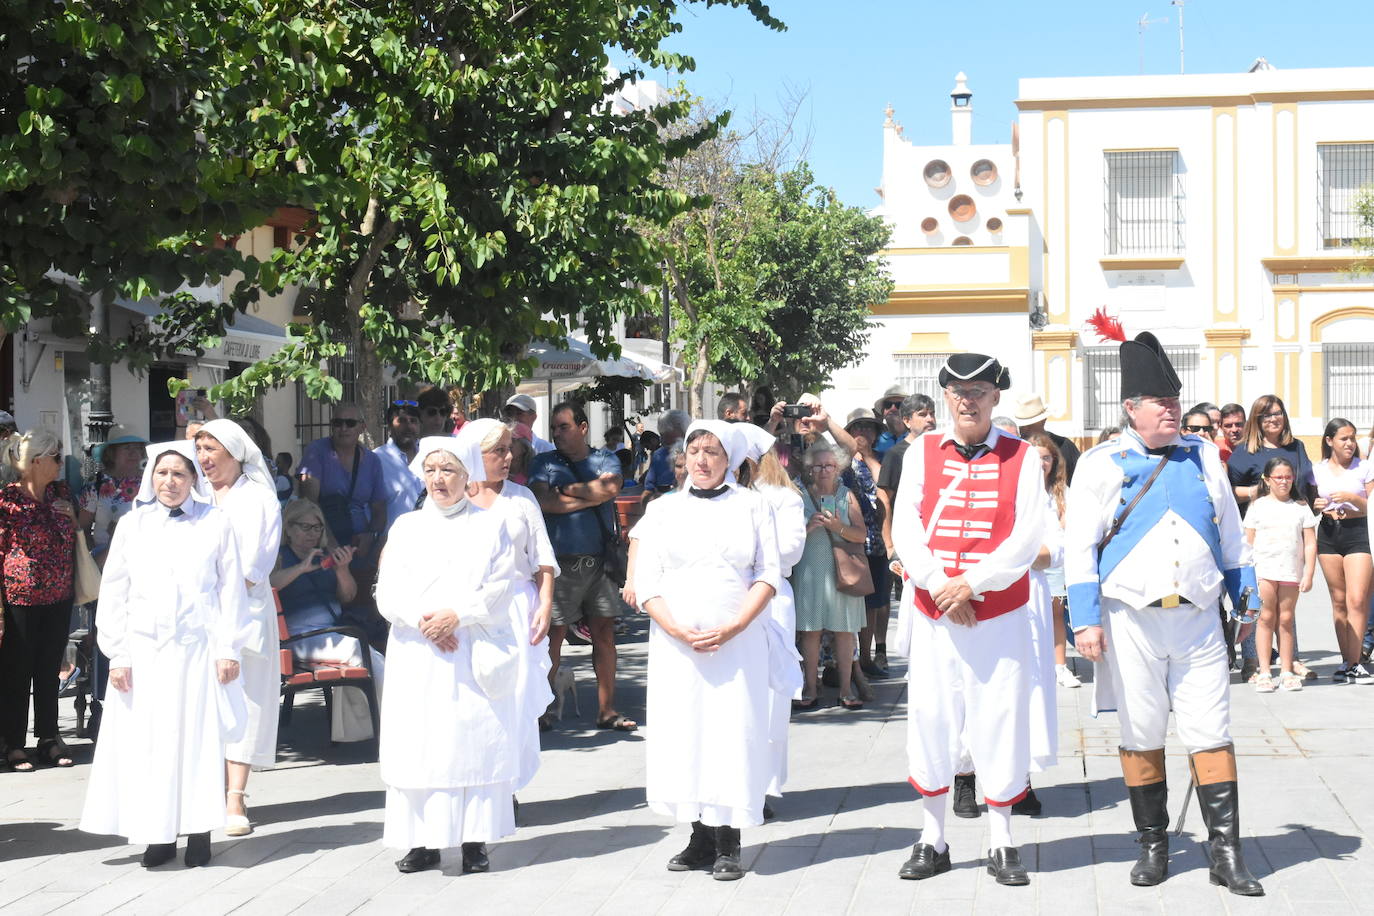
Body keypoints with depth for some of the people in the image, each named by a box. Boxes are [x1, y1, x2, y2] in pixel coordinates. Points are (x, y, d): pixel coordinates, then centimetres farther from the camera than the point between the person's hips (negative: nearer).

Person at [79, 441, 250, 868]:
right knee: (146, 743, 1)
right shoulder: (133, 525, 8)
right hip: (144, 652, 2)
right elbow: (113, 593, 9)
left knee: (200, 740, 0)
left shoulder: (216, 523, 3)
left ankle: (199, 833, 9)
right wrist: (117, 654, 3)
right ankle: (160, 835, 9)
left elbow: (231, 590, 3)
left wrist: (228, 649, -2)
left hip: (198, 651, -2)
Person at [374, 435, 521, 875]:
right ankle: (423, 841, 5)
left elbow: (498, 590, -1)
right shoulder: (406, 527, 13)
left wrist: (456, 616, -15)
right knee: (417, 743, -1)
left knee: (474, 740, -3)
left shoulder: (489, 525, 8)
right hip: (417, 657, 2)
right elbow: (388, 592, 4)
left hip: (474, 656, -2)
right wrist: (423, 622, -13)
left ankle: (474, 840, 2)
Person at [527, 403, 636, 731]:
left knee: (604, 632, 5)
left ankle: (606, 710, 12)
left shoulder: (604, 460, 10)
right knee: (554, 633, -3)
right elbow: (543, 501, -12)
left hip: (599, 559, 2)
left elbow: (611, 487, -11)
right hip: (561, 562, -2)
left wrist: (570, 489, -6)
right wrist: (592, 497, -8)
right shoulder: (544, 463, 6)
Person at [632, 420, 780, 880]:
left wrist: (731, 629, -11)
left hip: (738, 640, -2)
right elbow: (647, 582, 6)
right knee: (682, 731, -1)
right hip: (676, 644, 2)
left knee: (733, 730, -6)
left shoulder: (752, 505, 7)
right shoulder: (663, 510, 11)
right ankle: (701, 837, 6)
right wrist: (679, 631, -9)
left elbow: (768, 575, 2)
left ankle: (727, 843, -2)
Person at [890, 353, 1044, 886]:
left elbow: (1028, 538, -7)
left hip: (1000, 616, -1)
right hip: (933, 615, 1)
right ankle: (933, 839, 16)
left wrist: (971, 583, -15)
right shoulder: (921, 453, 5)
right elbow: (905, 528, -1)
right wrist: (940, 587, -13)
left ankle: (1003, 844, 11)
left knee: (1000, 722, 1)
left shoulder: (1021, 458, 1)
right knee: (930, 721, 4)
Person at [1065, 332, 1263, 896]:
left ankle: (1225, 852, 4)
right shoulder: (1101, 465, -1)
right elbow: (1079, 547, -2)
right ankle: (1152, 847, 17)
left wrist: (1246, 596, 14)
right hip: (1132, 622, -2)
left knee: (1211, 735, 0)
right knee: (1141, 738, 5)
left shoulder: (1203, 458, 9)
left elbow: (1231, 536, 17)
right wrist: (1086, 619, -8)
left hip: (1198, 620, 2)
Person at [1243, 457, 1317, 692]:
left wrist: (1308, 575, 0)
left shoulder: (1300, 507, 8)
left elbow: (1310, 544, 7)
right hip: (1263, 569, -1)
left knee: (1286, 620, 2)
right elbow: (1249, 542, 5)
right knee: (1266, 618, -2)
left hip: (1291, 572, 1)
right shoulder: (1258, 506, 6)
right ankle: (1264, 673, 0)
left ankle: (1286, 672, 6)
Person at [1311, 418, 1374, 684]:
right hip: (1328, 534, 3)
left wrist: (1352, 498, -14)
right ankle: (1347, 660, 12)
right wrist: (1316, 506, -6)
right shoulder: (1318, 470, 8)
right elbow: (1310, 504, 16)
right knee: (1339, 600, 6)